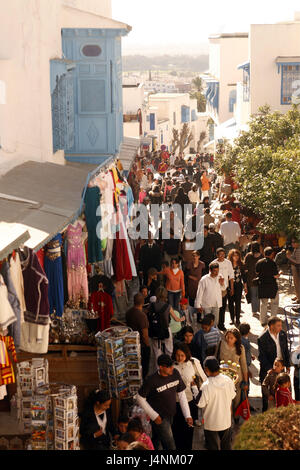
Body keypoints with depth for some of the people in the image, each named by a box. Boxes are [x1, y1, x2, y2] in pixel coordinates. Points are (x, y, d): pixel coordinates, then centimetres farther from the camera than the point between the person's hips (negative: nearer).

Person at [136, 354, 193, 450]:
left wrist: (187, 415, -2)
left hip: (170, 416, 5)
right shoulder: (151, 381, -24)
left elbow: (181, 394, 2)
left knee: (155, 443, 23)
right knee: (170, 447, -3)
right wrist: (154, 416, -14)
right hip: (159, 418, -5)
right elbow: (140, 399, -12)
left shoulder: (175, 374, -8)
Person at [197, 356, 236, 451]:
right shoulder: (228, 380, -12)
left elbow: (200, 404, -16)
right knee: (226, 446, 23)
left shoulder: (206, 386, -27)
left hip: (211, 424, -4)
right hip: (226, 422, 4)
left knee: (213, 447, 14)